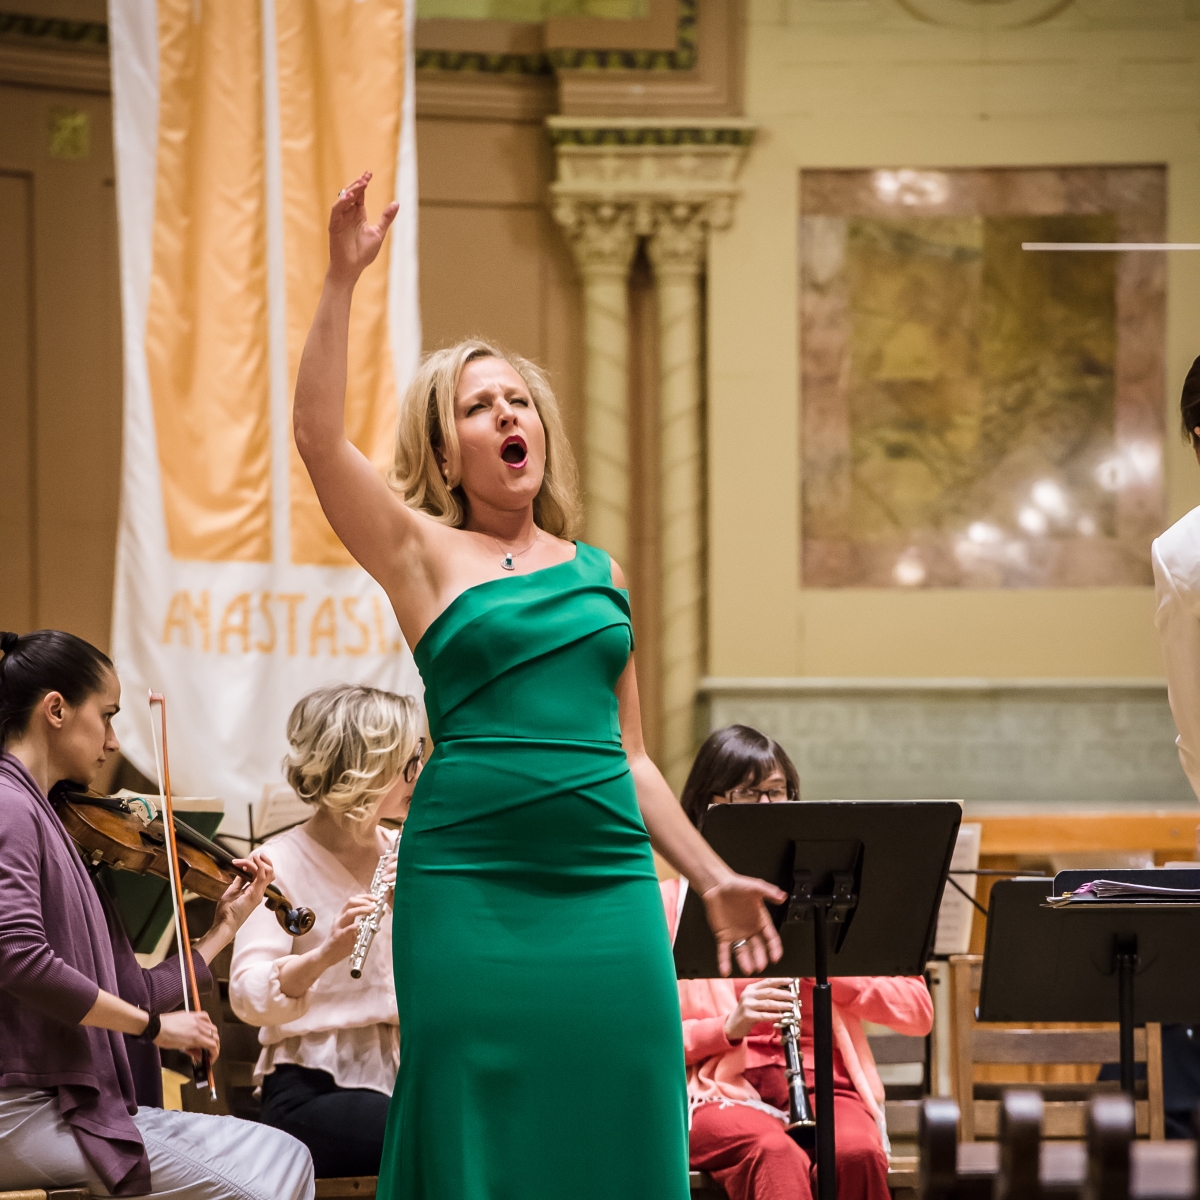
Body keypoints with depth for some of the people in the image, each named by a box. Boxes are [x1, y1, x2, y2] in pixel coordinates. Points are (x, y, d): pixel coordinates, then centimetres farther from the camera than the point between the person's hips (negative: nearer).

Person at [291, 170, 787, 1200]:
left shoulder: (598, 571, 16)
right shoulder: (425, 554, 4)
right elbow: (319, 434, -12)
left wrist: (713, 879, 18)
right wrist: (343, 280, -18)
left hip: (609, 884, 4)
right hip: (470, 884, -4)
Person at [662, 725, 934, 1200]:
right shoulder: (672, 902, 10)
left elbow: (918, 1012, 9)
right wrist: (729, 1027, -13)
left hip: (826, 1085, 2)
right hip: (722, 1090, -2)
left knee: (856, 1152, -35)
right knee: (776, 1155, -37)